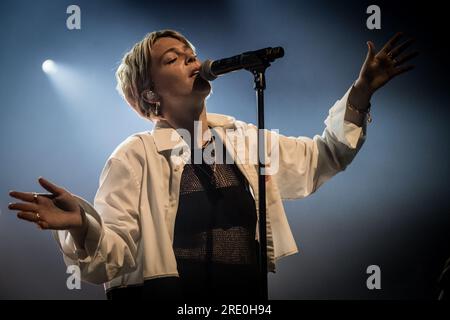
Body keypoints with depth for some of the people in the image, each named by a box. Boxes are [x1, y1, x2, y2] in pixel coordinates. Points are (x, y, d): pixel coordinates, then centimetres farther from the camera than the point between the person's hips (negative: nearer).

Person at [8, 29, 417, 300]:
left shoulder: (244, 139, 10)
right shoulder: (137, 155, -7)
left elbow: (321, 156, 18)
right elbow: (113, 256, -13)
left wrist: (360, 94, 7)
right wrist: (83, 226, -35)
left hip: (251, 292, 5)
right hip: (166, 291, -4)